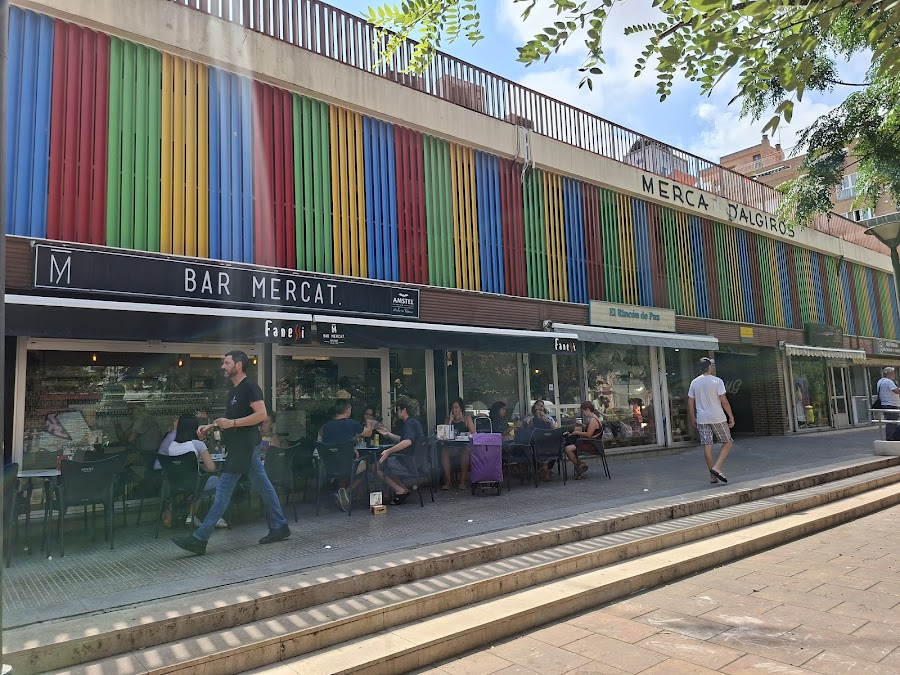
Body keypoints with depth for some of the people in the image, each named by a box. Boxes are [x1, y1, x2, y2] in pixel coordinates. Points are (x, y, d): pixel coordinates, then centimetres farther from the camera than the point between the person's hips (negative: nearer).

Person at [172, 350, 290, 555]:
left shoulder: (249, 387, -13)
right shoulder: (233, 390, 17)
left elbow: (261, 414, -21)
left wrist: (232, 423, -22)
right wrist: (210, 427, 13)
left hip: (244, 446, -10)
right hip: (240, 446, 10)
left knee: (223, 490, -7)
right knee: (263, 486, 12)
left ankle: (199, 539, -2)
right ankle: (279, 527, 19)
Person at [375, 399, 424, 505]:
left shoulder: (409, 423, -15)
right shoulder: (414, 422, 18)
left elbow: (407, 441, -32)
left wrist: (389, 451, -33)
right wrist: (388, 434, 22)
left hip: (409, 463, -11)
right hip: (414, 461, 11)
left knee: (378, 466, -7)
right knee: (388, 462, 26)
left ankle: (400, 490, -4)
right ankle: (403, 489, 14)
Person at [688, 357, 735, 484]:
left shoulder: (694, 382, 7)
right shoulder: (716, 381, -7)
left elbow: (690, 403, 8)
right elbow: (724, 401, -10)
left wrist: (692, 418, 17)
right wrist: (731, 416, -1)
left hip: (702, 419, 4)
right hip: (717, 418, -4)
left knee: (707, 445, 5)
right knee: (727, 442, 9)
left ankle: (713, 476, 9)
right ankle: (717, 467, -6)